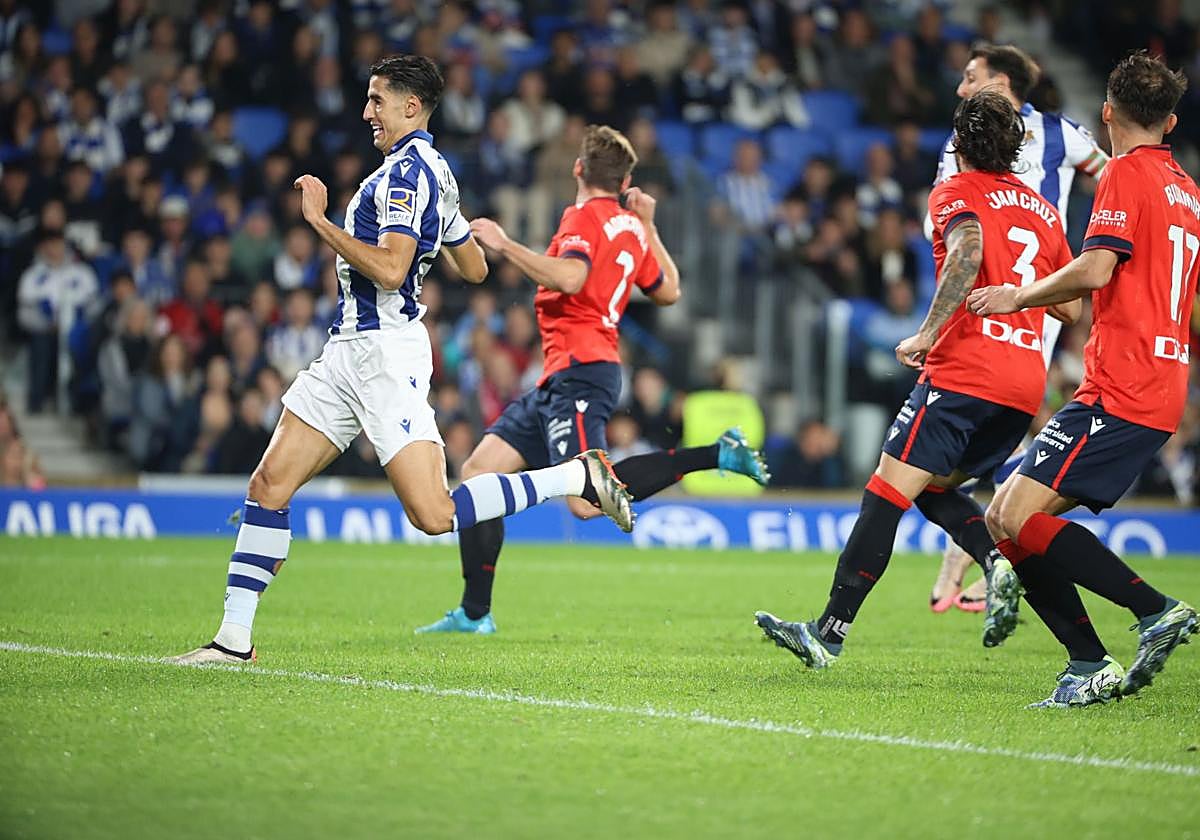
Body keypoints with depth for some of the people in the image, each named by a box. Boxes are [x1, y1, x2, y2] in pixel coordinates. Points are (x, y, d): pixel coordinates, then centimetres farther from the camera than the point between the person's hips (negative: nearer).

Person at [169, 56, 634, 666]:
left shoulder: (406, 170, -13)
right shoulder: (432, 171, 18)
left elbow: (390, 271, -24)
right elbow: (475, 270, 25)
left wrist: (321, 221, -18)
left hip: (386, 352, -10)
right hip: (349, 352, 10)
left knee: (433, 514, -15)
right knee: (269, 484, 3)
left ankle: (580, 475, -2)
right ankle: (234, 639, 3)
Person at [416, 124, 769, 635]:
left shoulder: (583, 217, -6)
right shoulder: (631, 229, 18)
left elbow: (571, 277, -25)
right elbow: (668, 291, 31)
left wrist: (504, 246, -18)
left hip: (579, 371, -10)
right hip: (561, 380, 10)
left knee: (587, 504, -23)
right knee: (478, 472, 7)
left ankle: (715, 455, -19)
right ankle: (475, 613, 6)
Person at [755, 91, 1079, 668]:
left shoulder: (955, 193, 2)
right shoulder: (1044, 211, 20)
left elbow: (968, 251, -21)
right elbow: (1072, 309, 21)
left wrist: (928, 334, -21)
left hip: (966, 371, -7)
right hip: (1026, 387, 7)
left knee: (886, 494, -7)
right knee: (933, 488, 21)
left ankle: (830, 631, -11)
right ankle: (997, 562, -5)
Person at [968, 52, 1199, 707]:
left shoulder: (1127, 173, -6)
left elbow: (1094, 271, -18)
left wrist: (1017, 297, -3)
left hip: (1119, 395, -9)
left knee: (1019, 514, -17)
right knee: (1005, 517, 7)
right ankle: (1090, 667, 1)